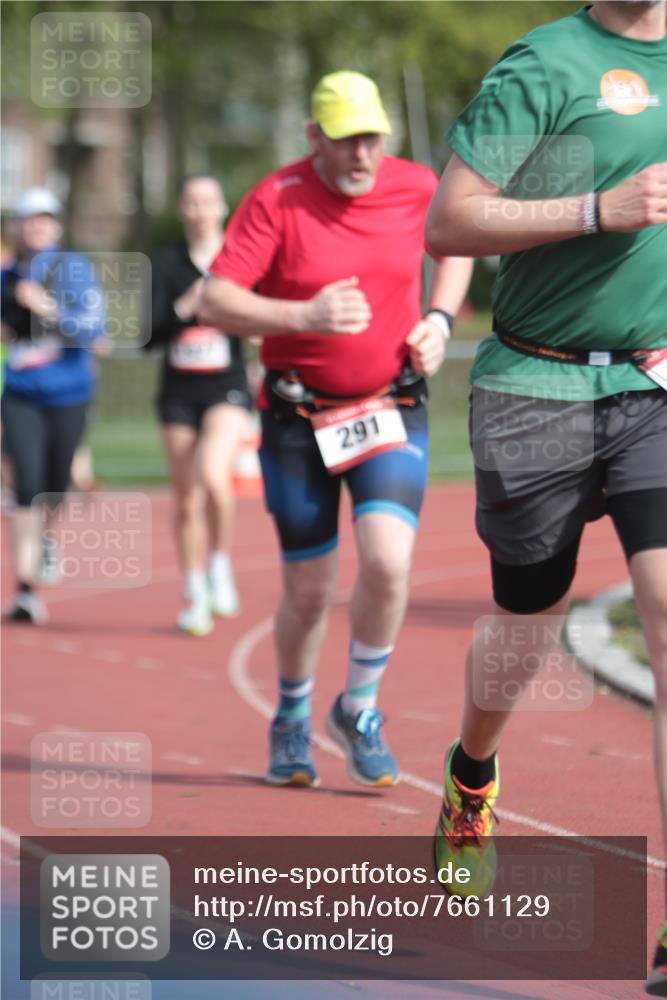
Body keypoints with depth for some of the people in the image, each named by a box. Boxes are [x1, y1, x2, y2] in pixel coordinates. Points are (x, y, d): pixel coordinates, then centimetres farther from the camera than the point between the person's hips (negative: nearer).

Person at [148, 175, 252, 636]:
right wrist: (182, 309, -18)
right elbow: (149, 335, -2)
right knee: (187, 499, 7)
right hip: (179, 390, 2)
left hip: (227, 389, -2)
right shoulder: (168, 262, 4)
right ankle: (196, 597, 21)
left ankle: (221, 566, -5)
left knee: (212, 474, -27)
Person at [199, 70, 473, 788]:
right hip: (299, 420, -1)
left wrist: (439, 320, 3)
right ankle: (292, 718, 34)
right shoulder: (276, 198, -12)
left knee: (388, 561, -19)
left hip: (393, 410, 2)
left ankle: (359, 710, 6)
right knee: (308, 591, 5)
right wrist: (305, 316, -32)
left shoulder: (417, 187, -2)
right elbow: (214, 302, -18)